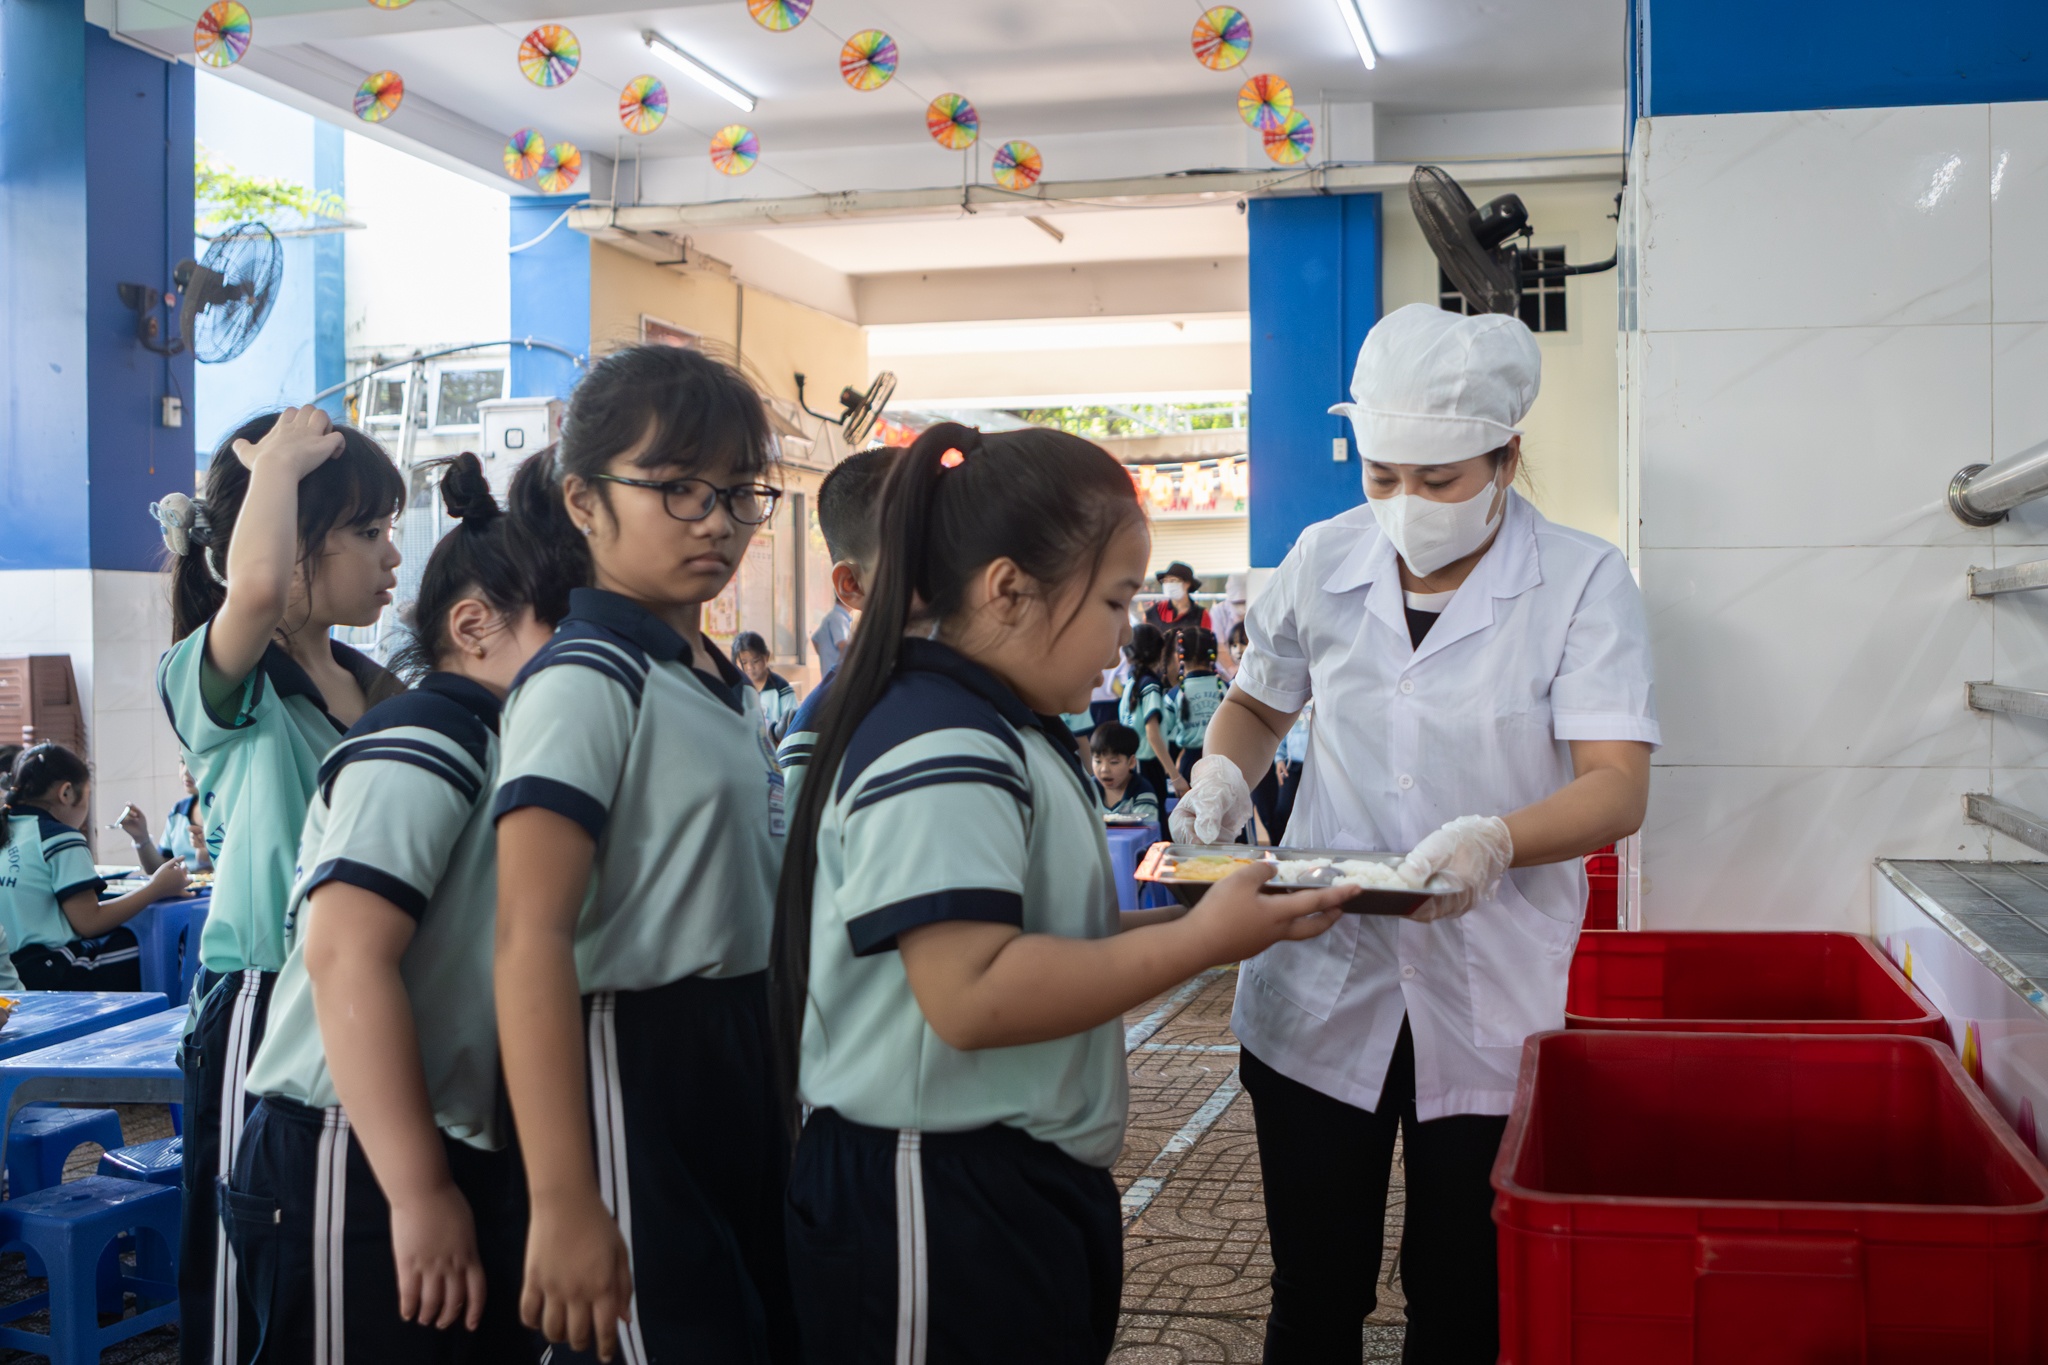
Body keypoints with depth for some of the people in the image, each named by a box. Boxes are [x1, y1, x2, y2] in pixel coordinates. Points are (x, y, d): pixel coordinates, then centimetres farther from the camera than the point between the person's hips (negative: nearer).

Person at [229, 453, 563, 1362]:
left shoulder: (485, 748, 15)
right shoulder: (422, 744, -13)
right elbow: (346, 956, -24)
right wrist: (424, 1194, -24)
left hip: (465, 1155, 9)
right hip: (358, 1168, -9)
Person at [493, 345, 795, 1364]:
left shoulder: (726, 688, 12)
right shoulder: (585, 683, -14)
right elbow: (530, 939, -23)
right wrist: (563, 1204, -28)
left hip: (746, 1064, 9)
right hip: (638, 1078, -9)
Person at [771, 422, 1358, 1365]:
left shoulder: (1005, 732, 13)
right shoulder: (939, 758, -21)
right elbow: (971, 995, -30)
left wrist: (1192, 900, 10)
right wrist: (1200, 940, -25)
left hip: (1029, 1184, 10)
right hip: (938, 1208, -10)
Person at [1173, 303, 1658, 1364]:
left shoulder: (1583, 582, -6)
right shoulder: (1321, 562, 4)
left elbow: (1617, 788, -14)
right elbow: (1258, 702, 20)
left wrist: (1494, 841, -32)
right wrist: (1221, 777, -1)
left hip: (1492, 1008, -2)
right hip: (1318, 991, 2)